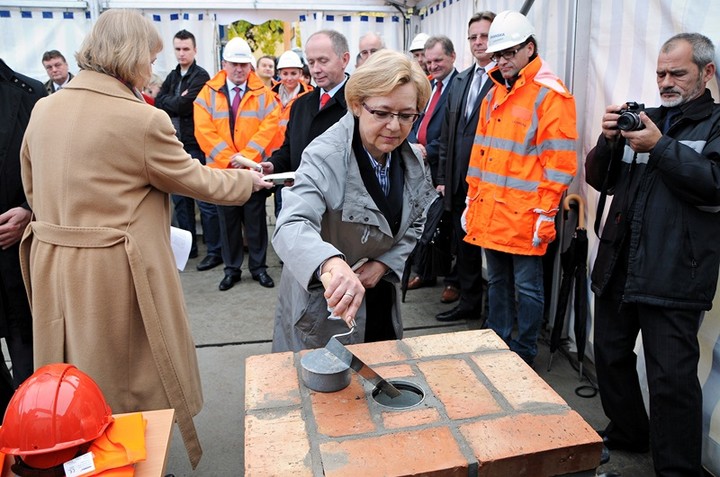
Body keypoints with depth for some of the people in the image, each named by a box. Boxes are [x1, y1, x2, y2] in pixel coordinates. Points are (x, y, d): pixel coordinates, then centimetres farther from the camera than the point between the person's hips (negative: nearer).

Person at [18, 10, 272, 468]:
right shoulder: (143, 120, -18)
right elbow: (196, 180, -6)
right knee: (128, 382, 14)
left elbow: (34, 191, 13)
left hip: (52, 266, 7)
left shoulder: (43, 109, 3)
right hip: (115, 271, -7)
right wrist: (247, 179, 10)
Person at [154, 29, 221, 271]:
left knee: (205, 201, -4)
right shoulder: (172, 76, 16)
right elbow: (159, 102, 4)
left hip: (195, 145, -7)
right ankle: (187, 246, 23)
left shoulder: (200, 76, -5)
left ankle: (214, 251, 3)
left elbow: (183, 105, -16)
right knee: (179, 199, 12)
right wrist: (176, 101, -10)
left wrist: (169, 102, 0)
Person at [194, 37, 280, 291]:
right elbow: (204, 131, -5)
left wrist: (246, 156, -17)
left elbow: (269, 127, -7)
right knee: (228, 220, 10)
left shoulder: (263, 93, 2)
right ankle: (232, 269, 21)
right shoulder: (208, 93, 3)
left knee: (255, 220, 7)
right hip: (222, 168, 1)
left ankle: (258, 266, 20)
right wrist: (229, 158, -15)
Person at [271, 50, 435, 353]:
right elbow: (291, 227, -42)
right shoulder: (326, 157, -27)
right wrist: (332, 263, -62)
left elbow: (416, 222, 7)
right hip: (324, 302, -6)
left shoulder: (411, 160, -6)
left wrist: (385, 263, -9)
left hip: (381, 299, 6)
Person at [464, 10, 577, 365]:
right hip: (489, 209, 7)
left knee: (527, 286, 5)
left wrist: (546, 212, -15)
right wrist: (473, 198, 15)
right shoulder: (494, 94, 15)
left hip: (524, 213, -7)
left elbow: (559, 161, -12)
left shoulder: (550, 95, -8)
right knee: (497, 281, 17)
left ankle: (524, 354, 21)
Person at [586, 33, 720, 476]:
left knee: (672, 377, -3)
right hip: (618, 264, 6)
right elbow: (600, 178, 11)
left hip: (674, 277, -5)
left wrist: (660, 147, -17)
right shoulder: (644, 118, 15)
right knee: (610, 354, 16)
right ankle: (627, 433, 37)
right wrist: (609, 140, -7)